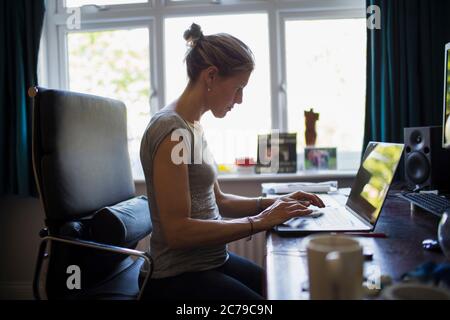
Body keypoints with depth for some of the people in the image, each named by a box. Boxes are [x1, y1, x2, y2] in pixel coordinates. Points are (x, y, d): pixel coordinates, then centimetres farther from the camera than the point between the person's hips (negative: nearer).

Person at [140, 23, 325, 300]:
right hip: (180, 278, -8)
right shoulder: (172, 131, -19)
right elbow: (177, 231, -23)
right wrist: (258, 221, -19)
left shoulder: (194, 126, 8)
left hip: (213, 261, 8)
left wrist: (274, 204, 2)